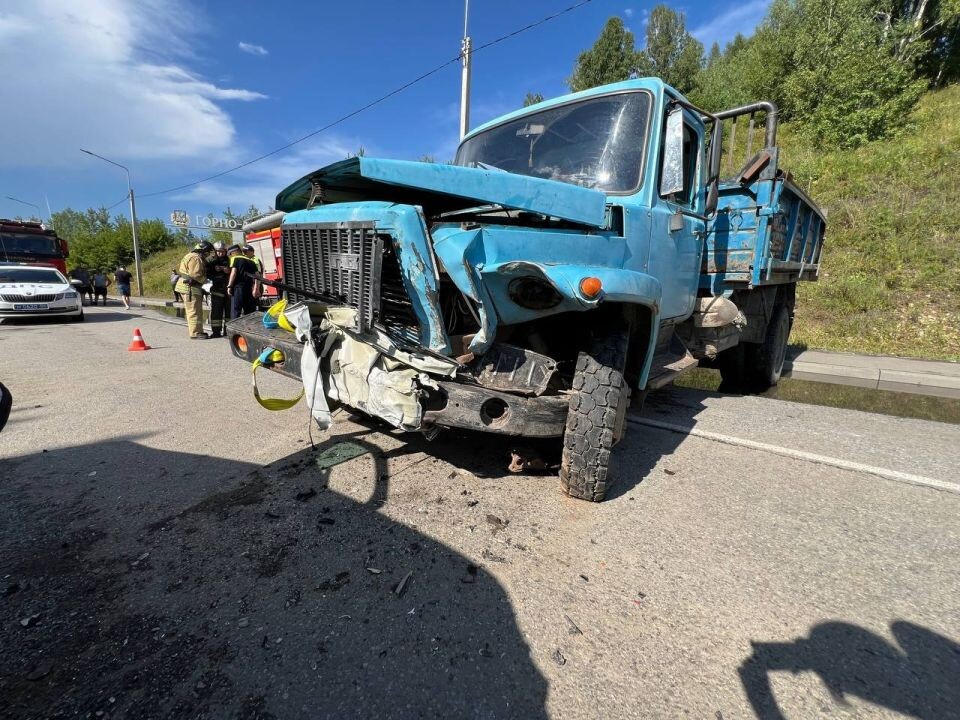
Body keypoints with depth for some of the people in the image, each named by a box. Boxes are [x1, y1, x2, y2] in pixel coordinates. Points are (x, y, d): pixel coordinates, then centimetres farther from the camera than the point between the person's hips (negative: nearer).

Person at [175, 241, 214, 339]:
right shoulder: (196, 258, -16)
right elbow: (196, 275, -24)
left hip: (189, 287, 11)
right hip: (190, 287, -11)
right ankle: (195, 333, -5)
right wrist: (205, 280, -11)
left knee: (192, 311, 17)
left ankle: (193, 330, 26)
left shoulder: (195, 257, 19)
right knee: (194, 311, -8)